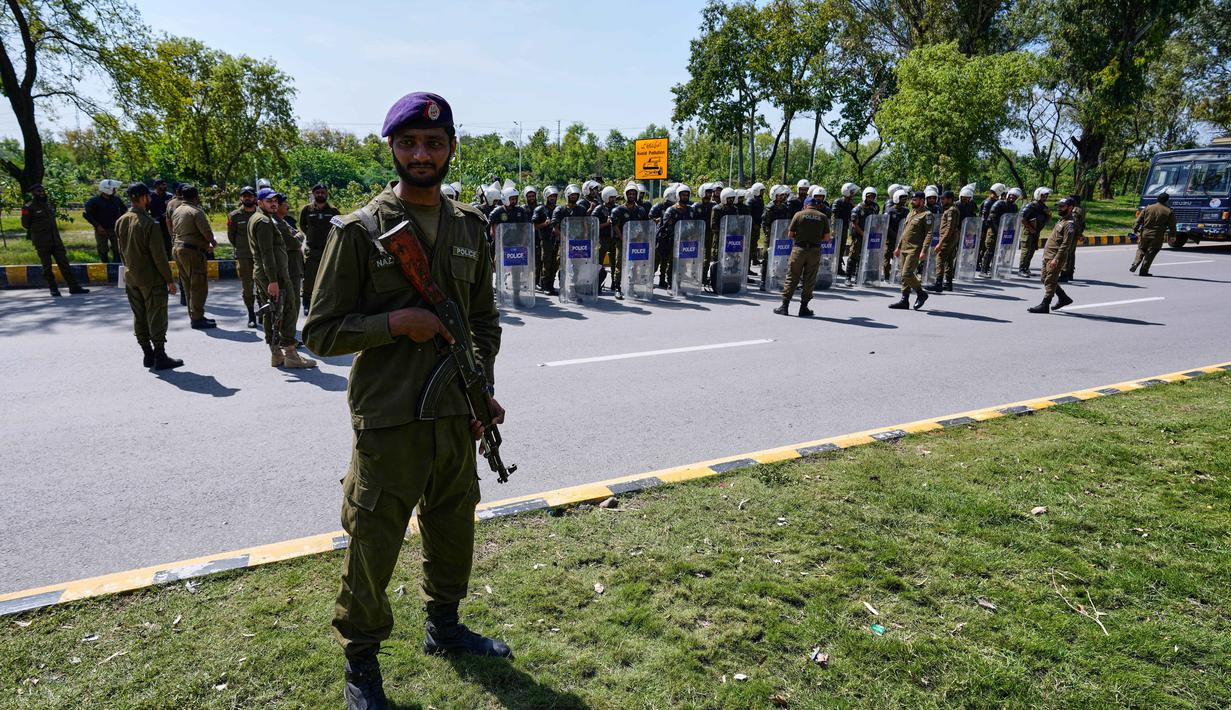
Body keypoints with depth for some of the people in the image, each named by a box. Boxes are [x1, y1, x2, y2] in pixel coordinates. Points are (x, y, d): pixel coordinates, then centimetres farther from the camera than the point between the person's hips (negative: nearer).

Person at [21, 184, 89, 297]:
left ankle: (74, 287, 0)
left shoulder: (50, 204, 12)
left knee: (64, 263, 1)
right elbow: (25, 224, 1)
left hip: (56, 240, 5)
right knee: (47, 267, 2)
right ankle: (53, 289, 8)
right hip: (42, 243, -5)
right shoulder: (29, 208, -6)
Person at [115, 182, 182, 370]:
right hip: (151, 279, -7)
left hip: (130, 277, 7)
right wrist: (170, 280, -11)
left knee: (139, 317, 12)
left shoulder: (120, 222, 4)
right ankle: (160, 357, 4)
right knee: (157, 318, 0)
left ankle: (147, 354, 20)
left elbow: (122, 250, 12)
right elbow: (159, 256, -17)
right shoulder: (149, 224, -18)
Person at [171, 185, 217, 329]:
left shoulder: (177, 211, 15)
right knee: (199, 286, -6)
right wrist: (212, 243, 3)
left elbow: (173, 230, 18)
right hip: (193, 251, -9)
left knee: (189, 285, 14)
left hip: (179, 248, 9)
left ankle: (194, 315, 21)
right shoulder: (196, 211, -12)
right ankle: (197, 319, -6)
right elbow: (206, 231, -19)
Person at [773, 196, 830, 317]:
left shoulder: (799, 214, 0)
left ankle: (785, 306, 5)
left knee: (792, 278, 5)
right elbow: (826, 237, 1)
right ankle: (803, 308, 10)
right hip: (815, 251, 1)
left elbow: (790, 235, -1)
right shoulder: (823, 217, 4)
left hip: (799, 249, -1)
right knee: (809, 280, 8)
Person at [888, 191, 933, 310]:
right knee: (904, 275, 8)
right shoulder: (911, 213, 18)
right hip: (904, 249, 9)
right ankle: (904, 300, 13)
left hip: (915, 250, -8)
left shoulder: (927, 215, -8)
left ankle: (921, 293, 4)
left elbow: (929, 234, -14)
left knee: (907, 274, -15)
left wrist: (923, 251, -22)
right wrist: (898, 247, 21)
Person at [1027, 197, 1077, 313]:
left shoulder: (1069, 224, -14)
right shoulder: (1061, 220, 17)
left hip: (1056, 257, -10)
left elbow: (1065, 245, -21)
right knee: (1044, 278, 16)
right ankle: (1063, 298, 27)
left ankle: (1045, 305, -3)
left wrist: (1056, 259, -26)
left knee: (1050, 281, -7)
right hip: (1048, 255, 10)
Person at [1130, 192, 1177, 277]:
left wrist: (1135, 230, 11)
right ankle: (1143, 271, 2)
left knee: (1141, 250, 17)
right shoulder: (1169, 212, -2)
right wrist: (1172, 236, 9)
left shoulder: (1148, 208, 5)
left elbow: (1139, 220, 4)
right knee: (1151, 253, 4)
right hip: (1157, 236, -2)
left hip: (1144, 234, 2)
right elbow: (1172, 225, 0)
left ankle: (1135, 264, -4)